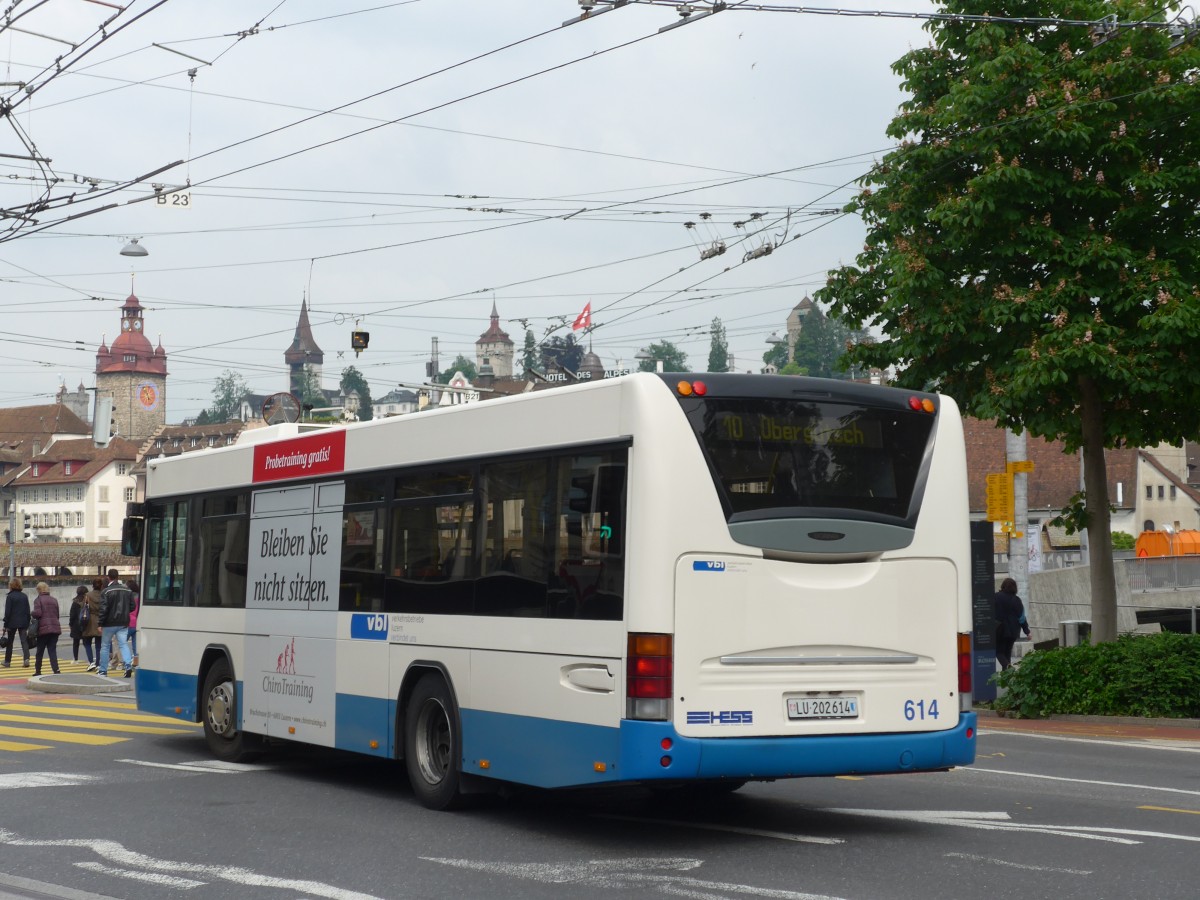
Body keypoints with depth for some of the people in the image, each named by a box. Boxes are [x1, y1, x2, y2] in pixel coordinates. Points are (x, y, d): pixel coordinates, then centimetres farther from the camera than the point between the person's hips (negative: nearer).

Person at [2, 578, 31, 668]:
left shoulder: (10, 596, -9)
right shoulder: (24, 596, 7)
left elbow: (7, 612, -10)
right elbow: (28, 611, 10)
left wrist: (5, 624, -6)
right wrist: (28, 622, 15)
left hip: (12, 622, -3)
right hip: (23, 622, 3)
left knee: (10, 641, 9)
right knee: (24, 641, 0)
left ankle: (7, 661, 17)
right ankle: (26, 658, -17)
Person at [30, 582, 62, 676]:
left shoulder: (38, 600, -4)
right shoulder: (54, 600, 12)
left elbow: (38, 613, -14)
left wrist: (31, 613, 5)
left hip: (43, 628, -4)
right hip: (55, 628, 4)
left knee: (40, 651, 10)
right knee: (53, 650, 2)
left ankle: (38, 671, 18)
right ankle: (56, 670, -13)